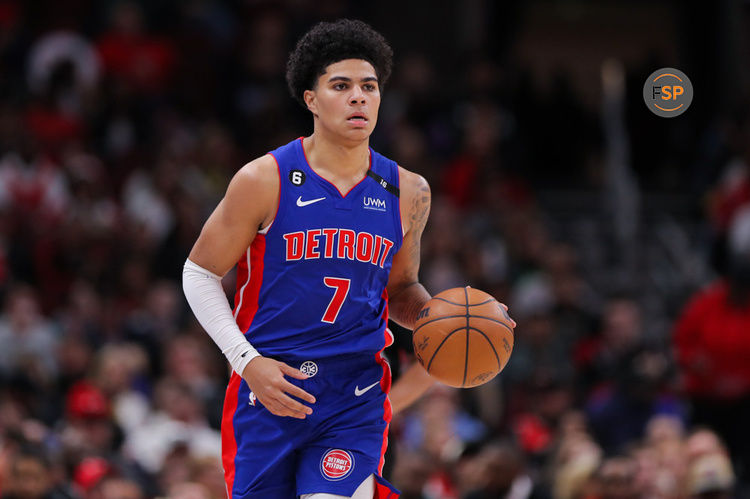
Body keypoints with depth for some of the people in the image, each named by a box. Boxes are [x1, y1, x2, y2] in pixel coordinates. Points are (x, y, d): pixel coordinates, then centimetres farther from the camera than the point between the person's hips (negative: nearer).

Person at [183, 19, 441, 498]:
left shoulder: (407, 192, 5)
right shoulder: (265, 181, -6)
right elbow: (200, 274, 1)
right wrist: (246, 360, -10)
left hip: (355, 400, 1)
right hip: (268, 391, -1)